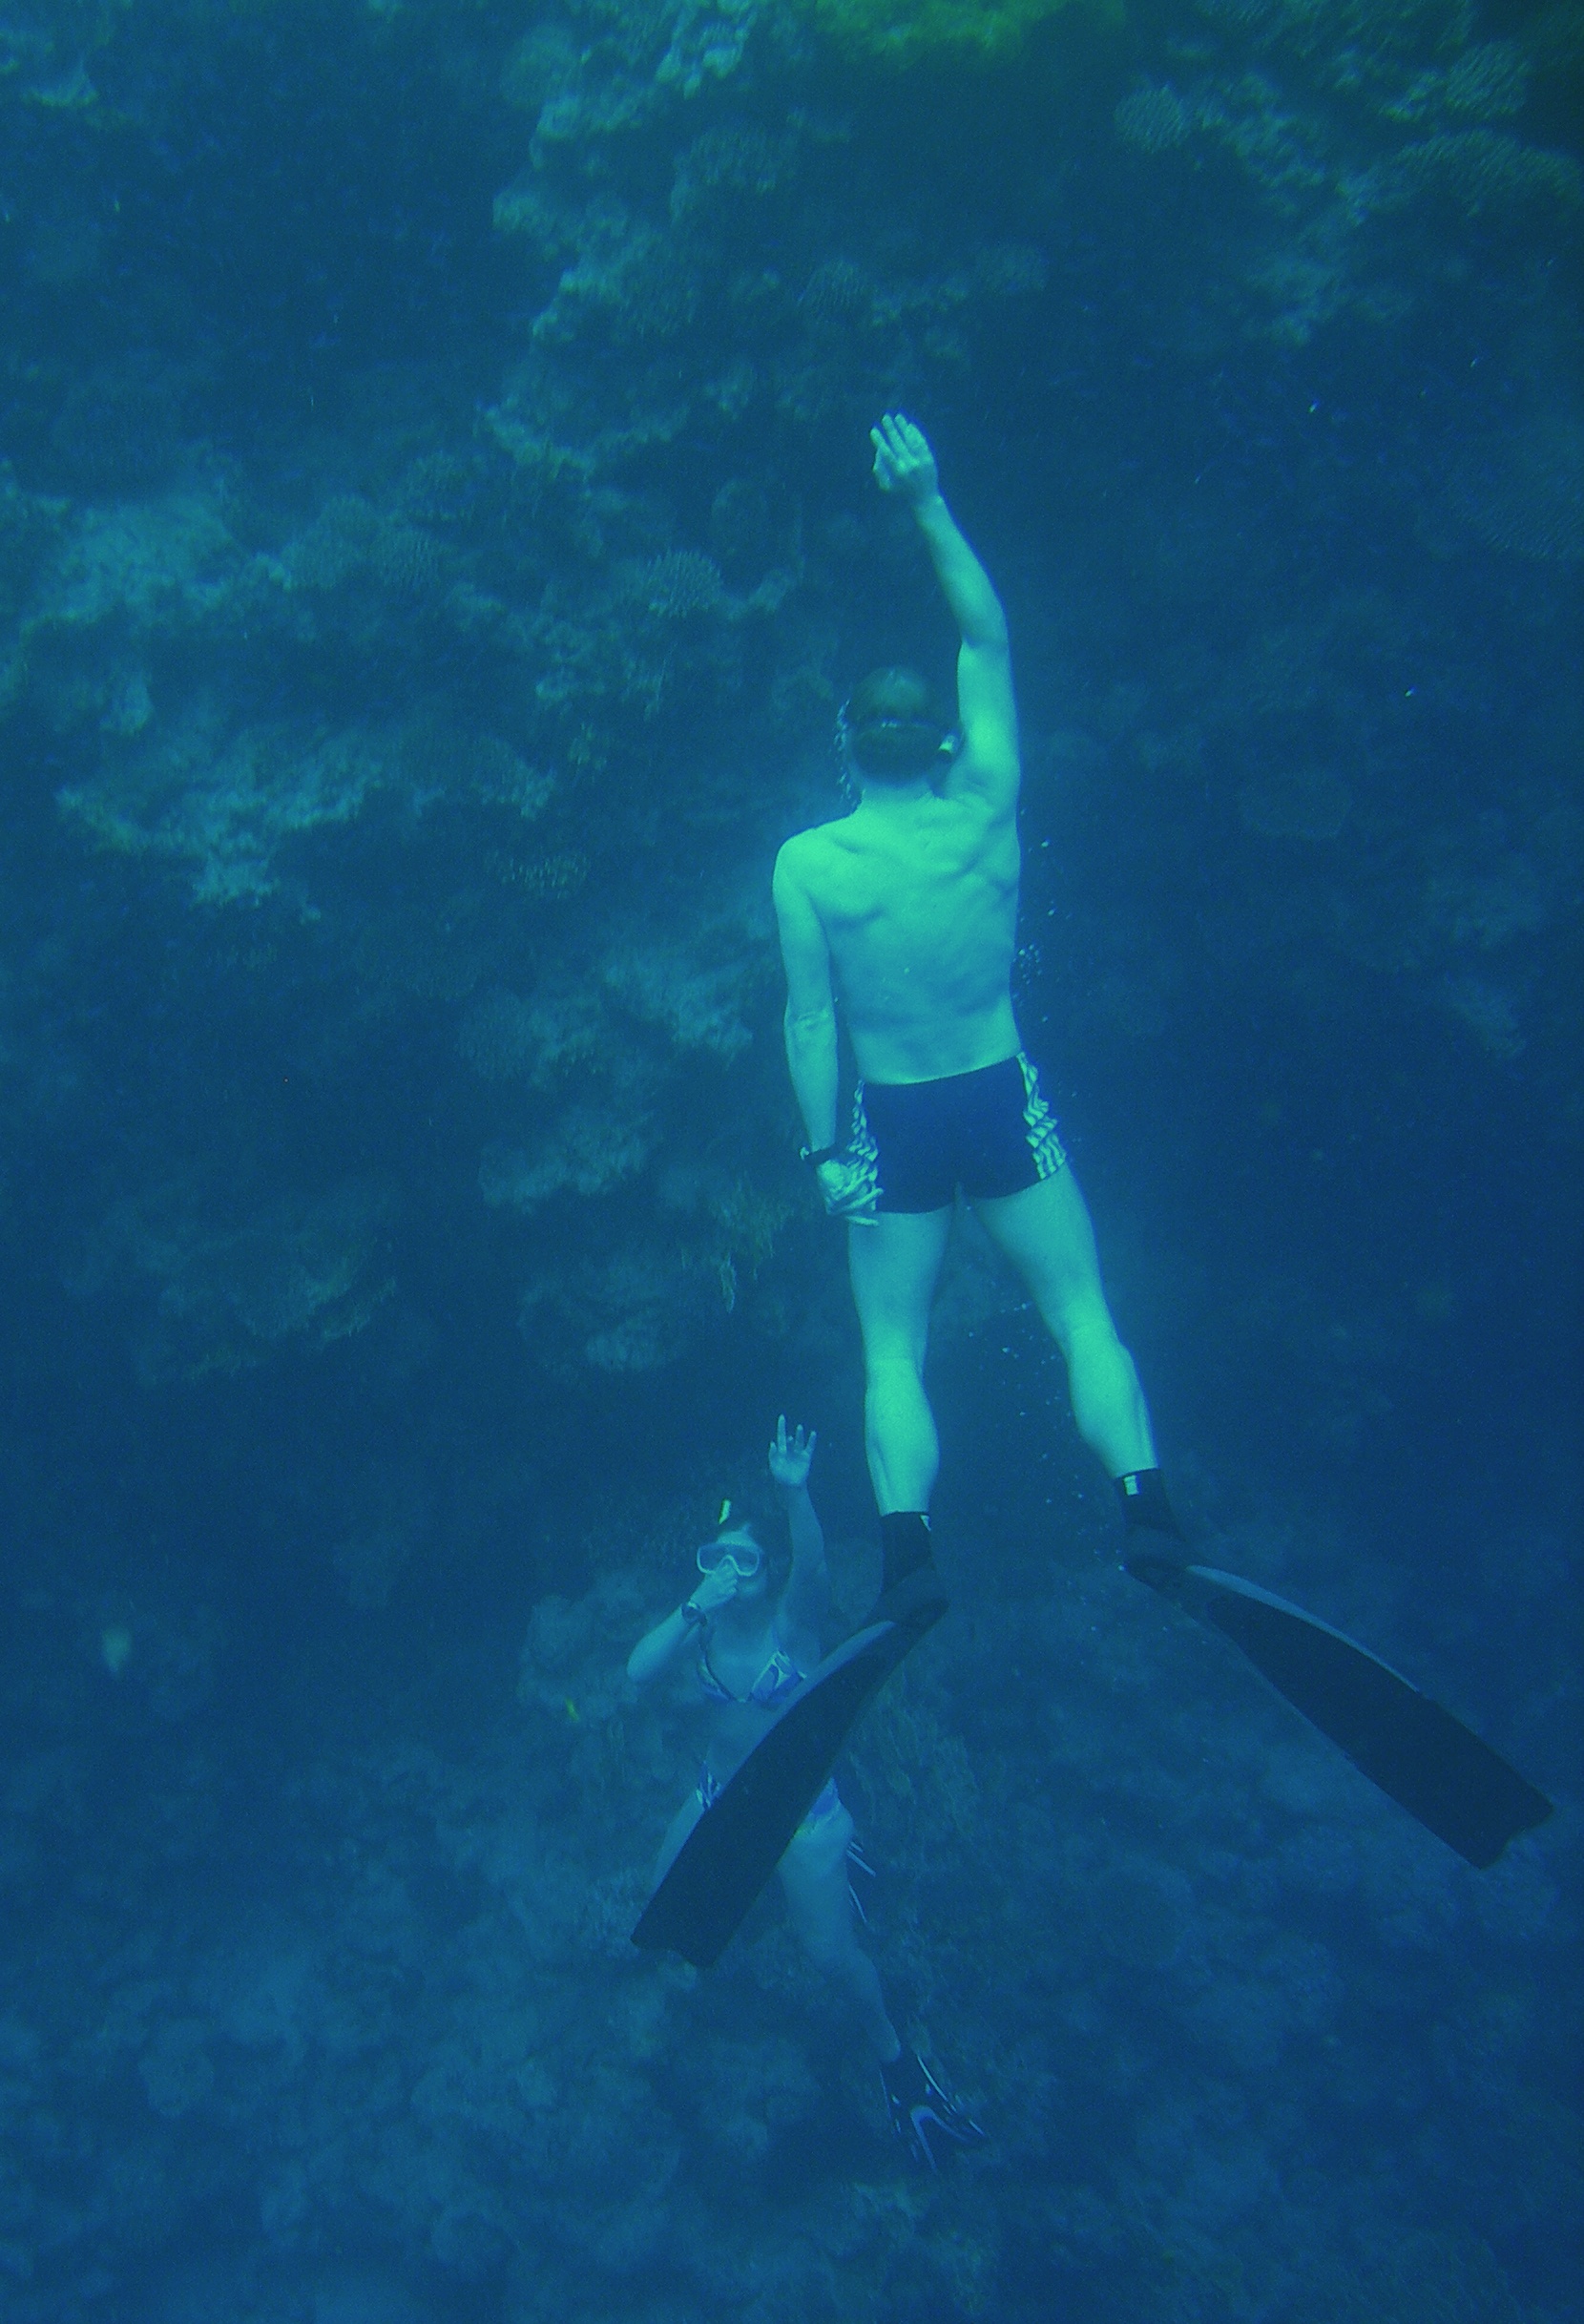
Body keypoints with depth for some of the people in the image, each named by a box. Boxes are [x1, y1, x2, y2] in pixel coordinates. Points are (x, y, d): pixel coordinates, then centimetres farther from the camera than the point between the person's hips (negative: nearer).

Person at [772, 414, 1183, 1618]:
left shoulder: (807, 865, -10)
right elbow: (989, 638, 2)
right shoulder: (987, 813, -8)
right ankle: (1151, 1512, 4)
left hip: (895, 1119, -1)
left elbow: (812, 1019, -9)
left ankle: (910, 1554, -3)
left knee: (893, 1348, 8)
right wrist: (929, 502, 4)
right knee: (1083, 1312, 10)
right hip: (1004, 1101, 1)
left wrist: (825, 1148, -1)